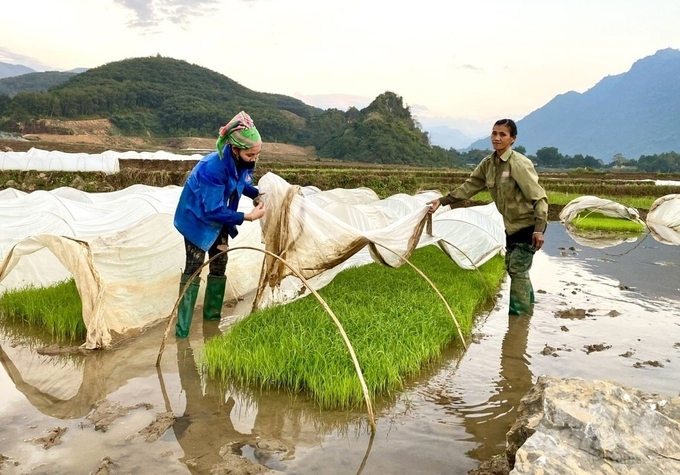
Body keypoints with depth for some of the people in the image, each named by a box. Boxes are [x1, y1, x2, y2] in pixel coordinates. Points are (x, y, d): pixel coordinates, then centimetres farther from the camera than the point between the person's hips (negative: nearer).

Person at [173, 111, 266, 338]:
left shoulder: (243, 161, -17)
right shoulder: (213, 168, -39)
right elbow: (214, 211, -34)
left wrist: (258, 194, -11)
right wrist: (247, 217, -33)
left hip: (219, 219, 7)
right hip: (197, 219, -7)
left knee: (219, 265, 14)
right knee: (194, 269, -4)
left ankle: (212, 314, 30)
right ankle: (182, 329, 5)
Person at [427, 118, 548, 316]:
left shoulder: (519, 164, -22)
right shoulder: (488, 163, 0)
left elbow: (539, 197, -22)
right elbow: (469, 186, 6)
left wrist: (539, 229, -28)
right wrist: (442, 200, 0)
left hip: (528, 225, -8)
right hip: (512, 225, 8)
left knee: (518, 269, -5)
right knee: (513, 267, 18)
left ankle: (518, 313, 8)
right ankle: (527, 303, 38)